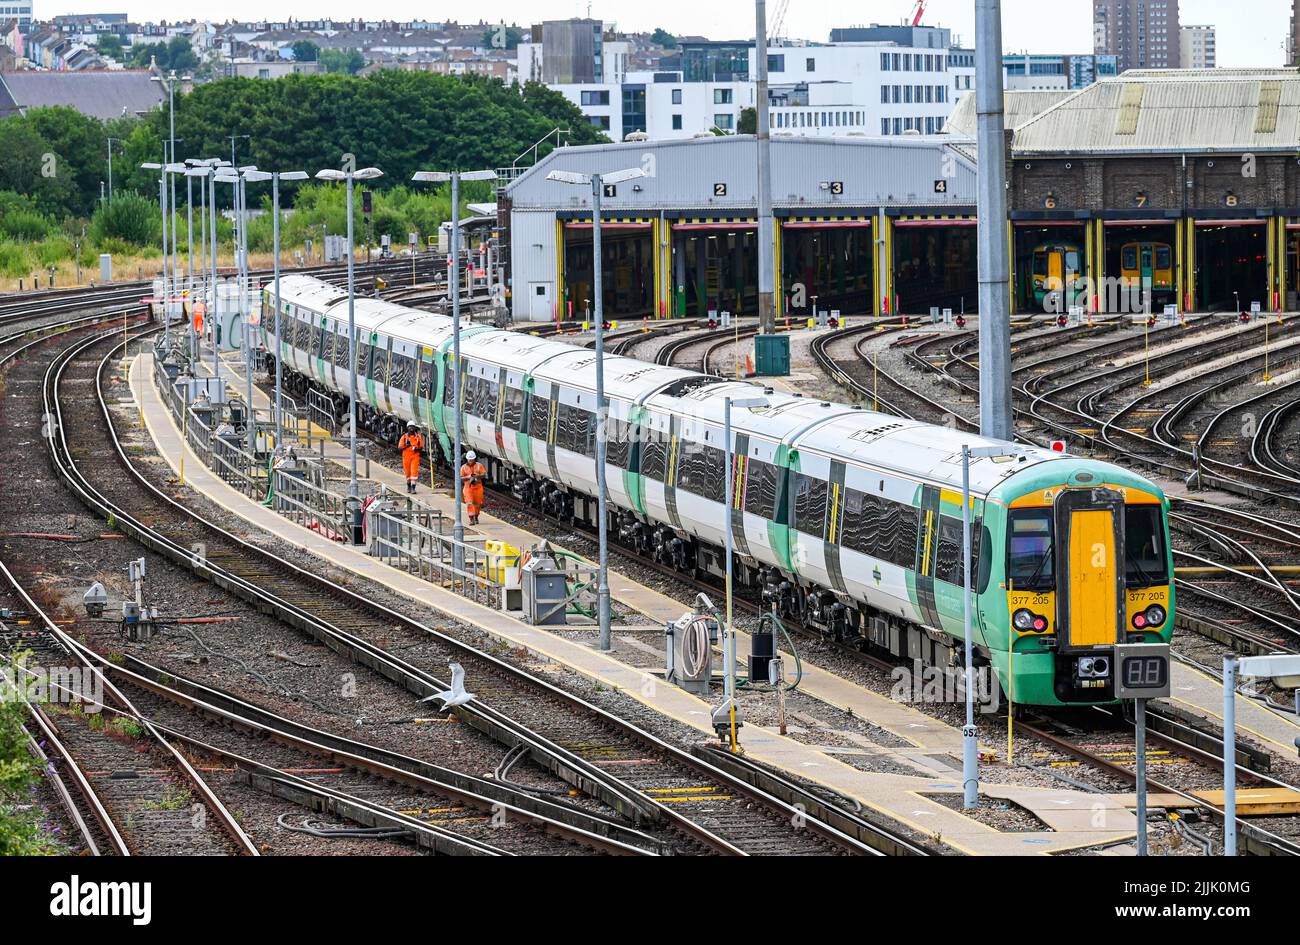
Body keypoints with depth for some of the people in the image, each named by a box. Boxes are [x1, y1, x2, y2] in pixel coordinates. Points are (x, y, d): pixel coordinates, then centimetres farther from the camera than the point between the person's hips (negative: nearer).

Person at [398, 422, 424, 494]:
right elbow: (400, 447, -1)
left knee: (414, 471, -14)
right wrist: (406, 446, -20)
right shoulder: (404, 437, 1)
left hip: (415, 457, -1)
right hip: (406, 457, 1)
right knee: (408, 472, 10)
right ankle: (408, 486, 32)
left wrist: (417, 449, -14)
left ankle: (413, 487, -16)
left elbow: (422, 447, 8)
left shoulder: (418, 437, 2)